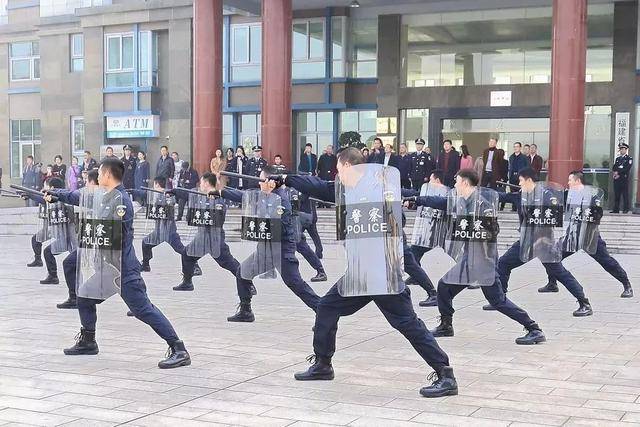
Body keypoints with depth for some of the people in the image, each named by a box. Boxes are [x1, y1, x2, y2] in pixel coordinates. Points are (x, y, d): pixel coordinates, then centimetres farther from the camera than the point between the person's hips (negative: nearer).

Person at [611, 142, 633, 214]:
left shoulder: (629, 159, 2)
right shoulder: (617, 158, 21)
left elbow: (627, 169, -11)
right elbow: (613, 168, 13)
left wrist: (618, 172, -13)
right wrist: (614, 173, -7)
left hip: (624, 179, -5)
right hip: (616, 180, 5)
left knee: (625, 195, -5)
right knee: (616, 195, 5)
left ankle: (625, 209, -3)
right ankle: (616, 209, 7)